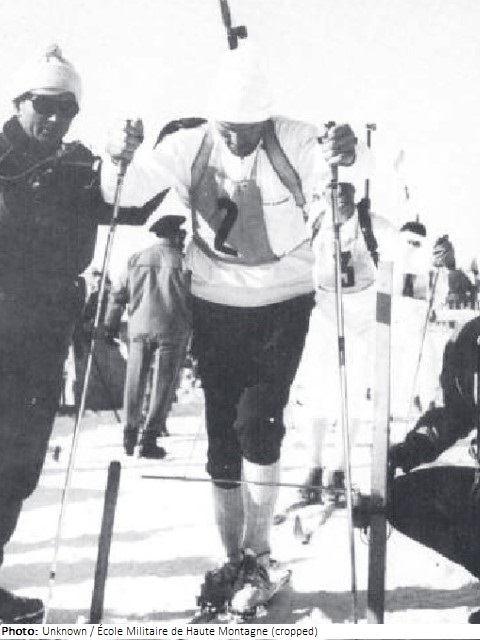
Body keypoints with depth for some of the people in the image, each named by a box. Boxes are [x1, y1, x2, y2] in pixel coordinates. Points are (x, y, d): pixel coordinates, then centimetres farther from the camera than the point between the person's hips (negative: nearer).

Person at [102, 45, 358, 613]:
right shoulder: (191, 146, -9)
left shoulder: (294, 142, -14)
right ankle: (234, 559, 22)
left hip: (282, 306, -2)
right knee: (222, 437, 6)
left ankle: (258, 557, 4)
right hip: (215, 306, 3)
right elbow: (127, 192, -14)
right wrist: (118, 159, -36)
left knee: (256, 423, -14)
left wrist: (342, 159, -50)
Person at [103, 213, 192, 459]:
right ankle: (149, 438, 1)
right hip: (172, 331, -3)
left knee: (135, 382, 14)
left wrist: (111, 325, 19)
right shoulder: (183, 262, -4)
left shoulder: (136, 259, 6)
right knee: (163, 384, 3)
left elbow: (117, 294, 10)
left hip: (140, 329, 3)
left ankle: (130, 433, 21)